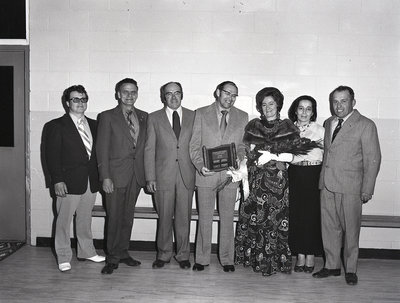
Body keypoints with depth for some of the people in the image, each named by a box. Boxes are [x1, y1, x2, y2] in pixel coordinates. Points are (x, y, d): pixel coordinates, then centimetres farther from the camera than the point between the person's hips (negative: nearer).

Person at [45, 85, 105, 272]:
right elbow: (51, 156, -7)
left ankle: (86, 252, 29)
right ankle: (63, 258, 16)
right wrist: (57, 180, -14)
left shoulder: (93, 125, 12)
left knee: (85, 218, 16)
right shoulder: (56, 126, -3)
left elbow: (97, 151, 13)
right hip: (69, 182, -5)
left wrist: (99, 176, 4)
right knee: (64, 220, 4)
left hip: (91, 181, 5)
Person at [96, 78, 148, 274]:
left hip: (136, 175, 4)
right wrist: (105, 177, -11)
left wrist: (147, 173, 3)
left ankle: (123, 252, 24)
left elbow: (145, 146, 11)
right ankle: (113, 258, 11)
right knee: (114, 217, 0)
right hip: (116, 175, -4)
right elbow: (102, 149, -4)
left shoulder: (144, 117, 12)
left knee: (128, 216, 11)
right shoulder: (107, 117, 0)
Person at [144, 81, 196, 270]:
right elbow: (149, 150, 3)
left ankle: (183, 255, 21)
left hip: (186, 175, 1)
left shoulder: (192, 116, 8)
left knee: (184, 217, 6)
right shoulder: (154, 118, 5)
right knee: (164, 217, 6)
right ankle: (164, 254, 22)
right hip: (163, 175, -1)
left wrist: (198, 170, 0)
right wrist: (150, 178, -3)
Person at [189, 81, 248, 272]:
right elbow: (194, 145, 1)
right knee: (204, 218, 6)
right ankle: (202, 258, 18)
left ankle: (227, 259, 19)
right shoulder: (201, 114, 4)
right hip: (206, 173, -1)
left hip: (230, 174, 1)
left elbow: (243, 146, 11)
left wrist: (238, 160, -9)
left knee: (227, 219, 7)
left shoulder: (242, 117, 9)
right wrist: (200, 166, -14)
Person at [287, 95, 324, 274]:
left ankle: (310, 256, 14)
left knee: (313, 214, 1)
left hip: (314, 175, -2)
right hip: (295, 175, 2)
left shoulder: (320, 130, 1)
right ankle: (300, 256, 15)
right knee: (296, 214, 3)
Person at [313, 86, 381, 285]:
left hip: (350, 187, -5)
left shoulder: (365, 125, -4)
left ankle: (350, 270, 19)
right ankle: (332, 265, 24)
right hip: (327, 186, 5)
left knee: (350, 229, 4)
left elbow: (372, 159, -5)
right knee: (329, 228, 10)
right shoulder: (328, 123, 14)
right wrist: (322, 178, 9)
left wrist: (367, 190, -9)